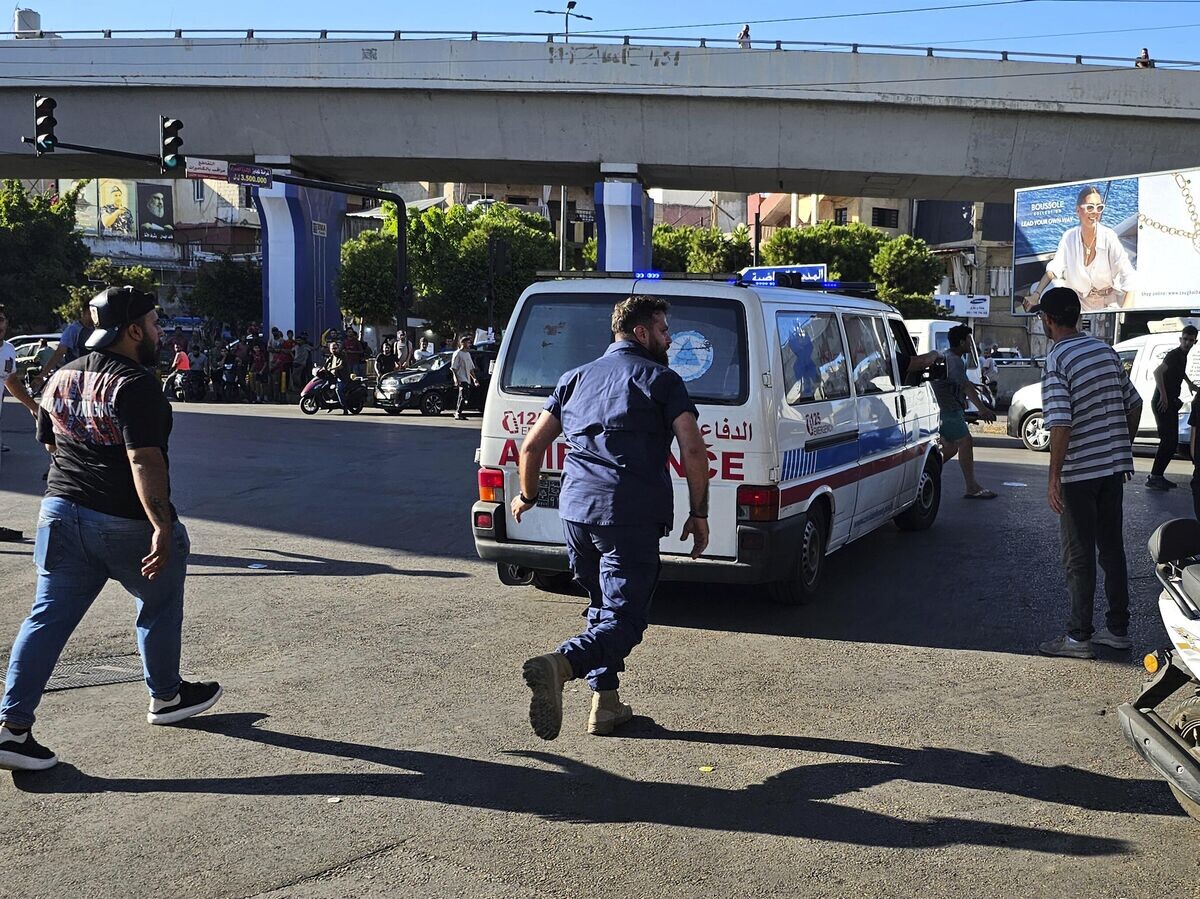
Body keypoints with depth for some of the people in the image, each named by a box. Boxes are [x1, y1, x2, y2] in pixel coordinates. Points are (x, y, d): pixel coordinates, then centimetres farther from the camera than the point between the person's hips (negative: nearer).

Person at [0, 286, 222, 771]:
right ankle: (166, 697, 32)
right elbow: (144, 460, -25)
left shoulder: (60, 377, 10)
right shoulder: (135, 383, -16)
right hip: (126, 522, -7)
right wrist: (162, 526, -27)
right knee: (160, 606, 16)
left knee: (49, 618, 7)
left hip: (61, 511, 7)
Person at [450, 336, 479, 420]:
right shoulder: (457, 354, -7)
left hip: (467, 380, 9)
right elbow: (453, 368, -11)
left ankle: (457, 412, 14)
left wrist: (474, 378, 17)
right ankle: (458, 413, -11)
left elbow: (471, 368, 25)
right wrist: (456, 379, -19)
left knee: (466, 397, 7)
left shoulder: (468, 354, 20)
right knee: (463, 397, -15)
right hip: (461, 379, -9)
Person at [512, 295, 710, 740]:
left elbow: (533, 445, 18)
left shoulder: (576, 378, 18)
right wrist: (698, 513, 0)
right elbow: (693, 449, -8)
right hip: (632, 517, -6)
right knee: (623, 618, -5)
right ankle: (559, 664, -30)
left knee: (603, 607, 22)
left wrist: (527, 496, 33)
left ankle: (606, 705, 22)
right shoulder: (662, 380, 3)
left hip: (576, 511, 6)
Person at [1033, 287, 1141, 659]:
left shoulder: (1057, 359, -15)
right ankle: (1118, 628, 22)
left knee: (1078, 556, 0)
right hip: (1113, 467, 7)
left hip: (1079, 472, -7)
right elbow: (1134, 403, 13)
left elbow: (1061, 424, -22)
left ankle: (1079, 637, 6)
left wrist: (1054, 478, -18)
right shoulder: (1105, 349, 7)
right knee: (1112, 547, 14)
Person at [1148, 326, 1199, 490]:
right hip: (1162, 403, -10)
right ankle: (1154, 477, -14)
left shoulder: (1183, 356, 15)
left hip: (1171, 403, 10)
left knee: (1172, 442, 10)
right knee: (1168, 441, -15)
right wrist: (1163, 396, -32)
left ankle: (1158, 476, 15)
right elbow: (1158, 372, -31)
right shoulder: (1174, 355, -14)